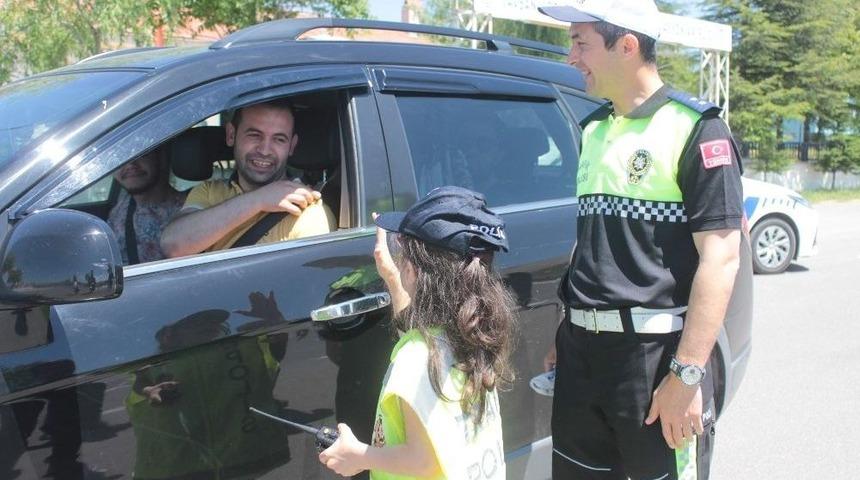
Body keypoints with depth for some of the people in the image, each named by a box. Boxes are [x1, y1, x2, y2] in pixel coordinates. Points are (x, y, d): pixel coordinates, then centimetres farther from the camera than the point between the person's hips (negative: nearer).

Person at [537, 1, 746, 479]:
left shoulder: (695, 127, -9)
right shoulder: (594, 129, 12)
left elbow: (721, 258, -14)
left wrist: (687, 373, -19)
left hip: (656, 351, -6)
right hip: (582, 351, 7)